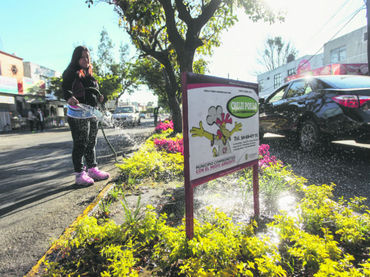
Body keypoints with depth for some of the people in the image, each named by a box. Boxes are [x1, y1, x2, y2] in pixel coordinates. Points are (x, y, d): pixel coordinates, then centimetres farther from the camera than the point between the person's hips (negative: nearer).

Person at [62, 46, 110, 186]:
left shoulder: (89, 74, 17)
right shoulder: (72, 73, -7)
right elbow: (65, 88, -22)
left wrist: (98, 96, 13)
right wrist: (69, 97, -40)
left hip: (92, 114, 8)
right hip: (78, 115, -8)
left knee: (91, 143, 14)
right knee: (80, 144, -3)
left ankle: (93, 169, 25)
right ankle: (79, 174, 6)